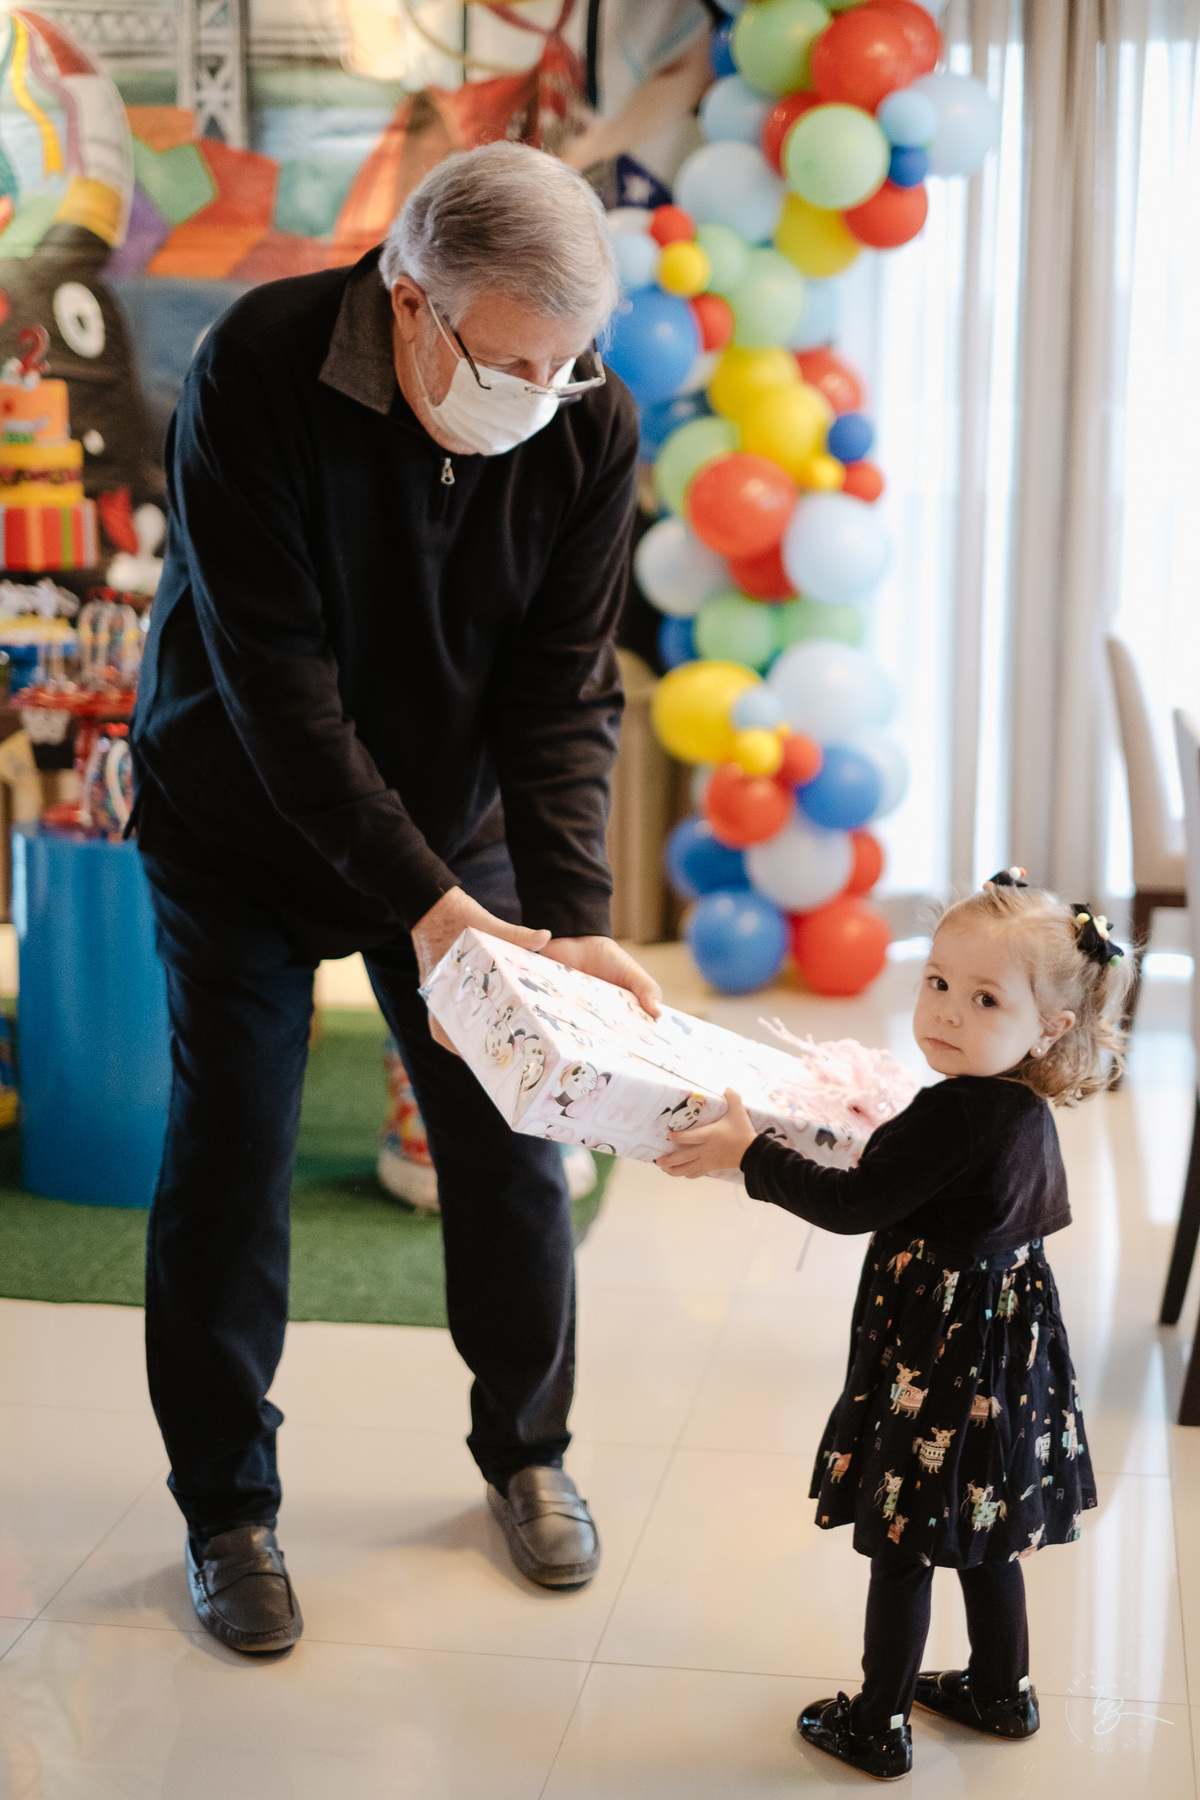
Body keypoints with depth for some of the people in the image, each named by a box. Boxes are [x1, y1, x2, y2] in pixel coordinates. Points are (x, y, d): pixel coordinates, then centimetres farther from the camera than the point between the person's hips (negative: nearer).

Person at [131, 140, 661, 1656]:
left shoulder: (590, 425, -16)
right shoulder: (258, 374, -26)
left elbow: (566, 690, -15)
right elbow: (275, 677, -28)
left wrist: (571, 915, -28)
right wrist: (419, 900, -34)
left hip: (454, 827, 3)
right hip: (242, 829, -3)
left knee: (509, 1151, 4)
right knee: (228, 1162, -1)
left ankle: (524, 1451, 28)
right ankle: (226, 1508, 18)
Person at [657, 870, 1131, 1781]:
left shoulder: (954, 1116, -28)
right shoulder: (1029, 1114, 1)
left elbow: (852, 1203, -24)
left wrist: (749, 1153, -15)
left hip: (940, 1362, -9)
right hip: (1007, 1356, 9)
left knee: (901, 1547, 7)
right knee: (984, 1540, 24)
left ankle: (879, 1728, 20)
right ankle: (1003, 1693, 40)